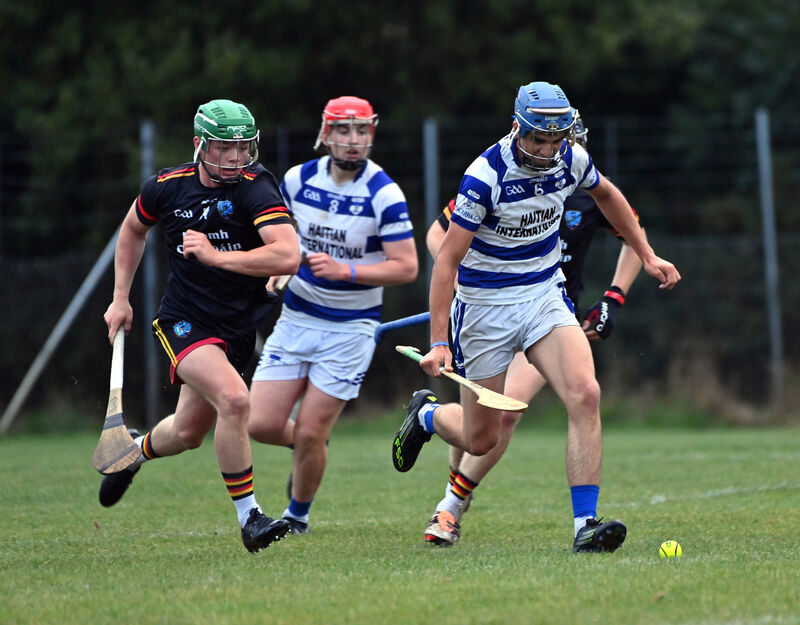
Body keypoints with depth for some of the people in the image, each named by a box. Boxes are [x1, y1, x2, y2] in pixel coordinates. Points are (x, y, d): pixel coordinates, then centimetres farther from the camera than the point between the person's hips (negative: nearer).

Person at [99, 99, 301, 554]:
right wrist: (121, 297, 14)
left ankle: (138, 449, 51)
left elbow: (288, 256, -29)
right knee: (234, 398, -27)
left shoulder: (257, 189, -15)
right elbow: (134, 229, 18)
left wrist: (217, 256, -32)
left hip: (239, 326, 2)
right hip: (185, 322, -1)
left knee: (188, 434, 15)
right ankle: (249, 517, -17)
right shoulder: (168, 186, -5)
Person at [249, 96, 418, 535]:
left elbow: (406, 267, -16)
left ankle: (298, 516, 21)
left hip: (351, 328, -4)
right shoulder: (298, 179, -1)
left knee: (309, 434, -5)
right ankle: (308, 448, 30)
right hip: (296, 317, 4)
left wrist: (344, 271, -26)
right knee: (262, 425, -4)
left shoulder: (384, 195, -15)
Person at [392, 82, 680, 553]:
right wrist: (438, 341, -24)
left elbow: (606, 195, 18)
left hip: (545, 294, 4)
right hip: (485, 306, -4)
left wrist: (647, 256, 17)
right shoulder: (485, 176, -22)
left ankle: (586, 524, -20)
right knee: (481, 440, 4)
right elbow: (448, 258, -19)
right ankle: (426, 414, 40)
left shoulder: (572, 160, -6)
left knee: (585, 394, -21)